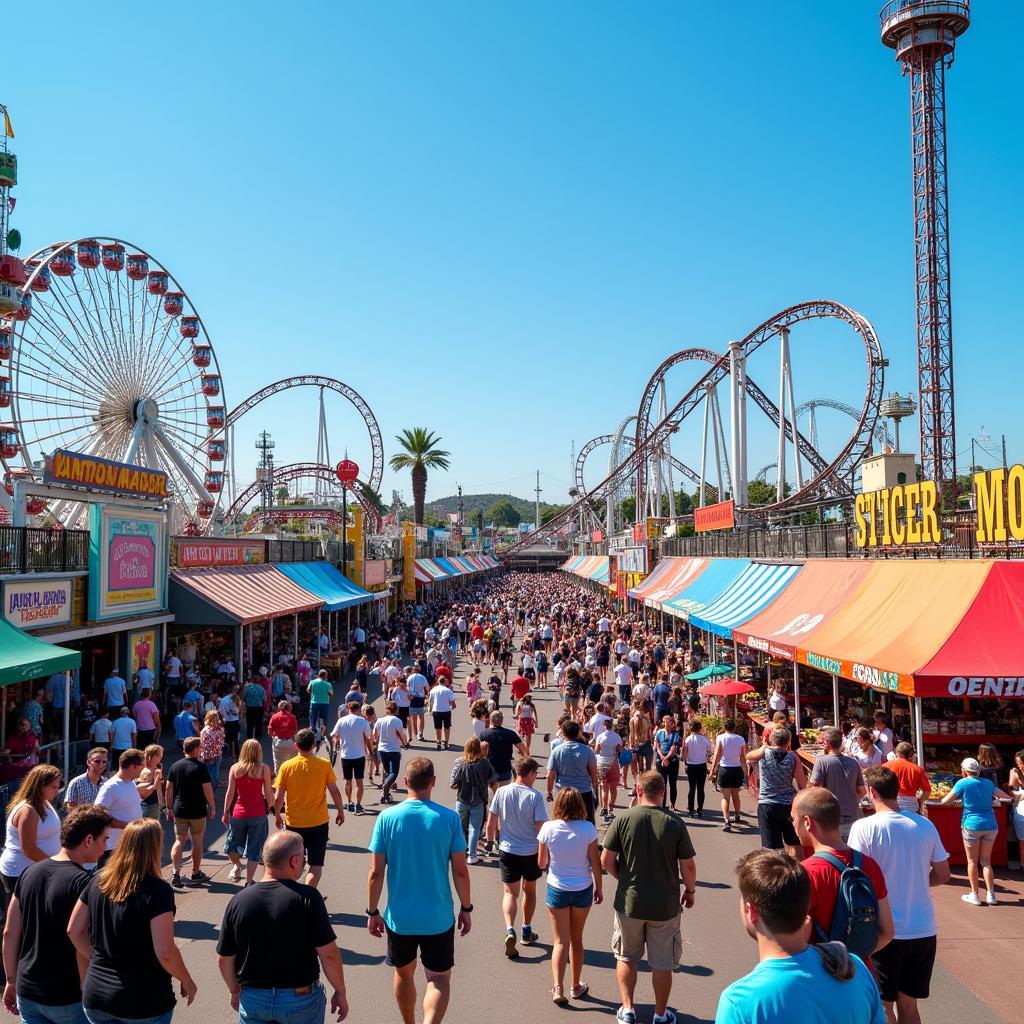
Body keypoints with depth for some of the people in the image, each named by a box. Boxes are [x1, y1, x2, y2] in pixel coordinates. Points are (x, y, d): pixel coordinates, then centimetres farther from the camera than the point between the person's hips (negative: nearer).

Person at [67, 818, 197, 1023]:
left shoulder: (98, 880, -3)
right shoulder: (157, 891, -20)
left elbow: (74, 931, 5)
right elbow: (165, 953, -21)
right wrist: (186, 981, -5)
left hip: (95, 998, 5)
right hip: (144, 1001, -4)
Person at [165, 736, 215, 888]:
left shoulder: (175, 766, 0)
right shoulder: (200, 767, -15)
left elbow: (168, 790, 3)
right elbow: (208, 790, -15)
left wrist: (169, 809, 13)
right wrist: (213, 807, -3)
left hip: (179, 810, 4)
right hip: (197, 811, -4)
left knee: (179, 841, 11)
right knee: (197, 842, 10)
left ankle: (176, 873, 1)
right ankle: (196, 874, 20)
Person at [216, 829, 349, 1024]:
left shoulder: (238, 901, -7)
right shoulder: (306, 898, -18)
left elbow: (224, 960, 2)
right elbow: (329, 954, -17)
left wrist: (235, 991, 19)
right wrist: (340, 993, -3)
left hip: (252, 1000, 3)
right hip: (300, 999, -3)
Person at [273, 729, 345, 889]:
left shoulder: (286, 766, -9)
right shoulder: (324, 764, -10)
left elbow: (278, 798, -6)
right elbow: (334, 792, -5)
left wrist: (277, 815, 11)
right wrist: (341, 812, 9)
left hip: (294, 823, 2)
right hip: (319, 822, -1)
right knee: (316, 864, 8)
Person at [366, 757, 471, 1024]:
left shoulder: (387, 817, -10)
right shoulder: (449, 818, -12)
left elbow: (376, 873, -7)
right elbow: (460, 871, -8)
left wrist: (372, 912, 5)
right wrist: (466, 908, 6)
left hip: (399, 917, 2)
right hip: (438, 917, -1)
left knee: (404, 973, 23)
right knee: (439, 978, 10)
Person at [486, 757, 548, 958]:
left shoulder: (501, 792, -7)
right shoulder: (535, 796, -16)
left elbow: (491, 823, -2)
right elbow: (541, 828, -14)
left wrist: (491, 841, 16)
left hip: (508, 850, 1)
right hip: (531, 852, -1)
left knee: (509, 892, 8)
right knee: (529, 890, 20)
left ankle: (510, 930, -14)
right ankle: (527, 931, 31)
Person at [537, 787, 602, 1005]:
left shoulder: (548, 828, -15)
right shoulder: (587, 829, -16)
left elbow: (541, 863, -5)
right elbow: (596, 863, -8)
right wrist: (599, 888, 7)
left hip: (557, 889, -1)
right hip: (583, 890, 1)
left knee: (560, 941, 11)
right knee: (576, 939, 19)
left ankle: (558, 987, -2)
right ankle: (576, 986, 31)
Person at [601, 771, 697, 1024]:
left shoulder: (623, 819, -13)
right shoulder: (675, 823, -14)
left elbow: (606, 860, -10)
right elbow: (688, 866, -10)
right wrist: (690, 890, 9)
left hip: (629, 902, 0)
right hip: (665, 906, 0)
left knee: (626, 958, 22)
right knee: (662, 963, 17)